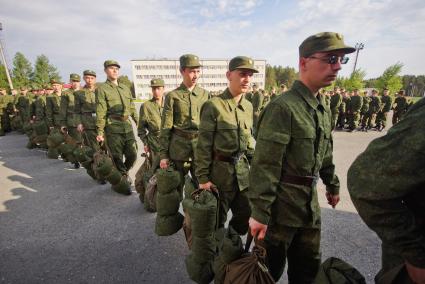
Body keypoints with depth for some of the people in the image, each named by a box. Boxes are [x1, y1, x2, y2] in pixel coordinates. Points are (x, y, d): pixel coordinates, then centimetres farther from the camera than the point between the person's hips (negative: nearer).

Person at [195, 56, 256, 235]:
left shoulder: (248, 106, 5)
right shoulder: (213, 105, -15)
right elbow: (204, 145, -14)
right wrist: (202, 177, -12)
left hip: (243, 171, 6)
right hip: (220, 170, -5)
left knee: (246, 218, 16)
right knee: (216, 221, 14)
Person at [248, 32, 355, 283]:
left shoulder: (324, 109, 8)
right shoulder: (283, 107, -20)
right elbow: (265, 165, -24)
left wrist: (332, 185, 23)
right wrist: (260, 212, -22)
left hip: (310, 202, 8)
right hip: (282, 203, -7)